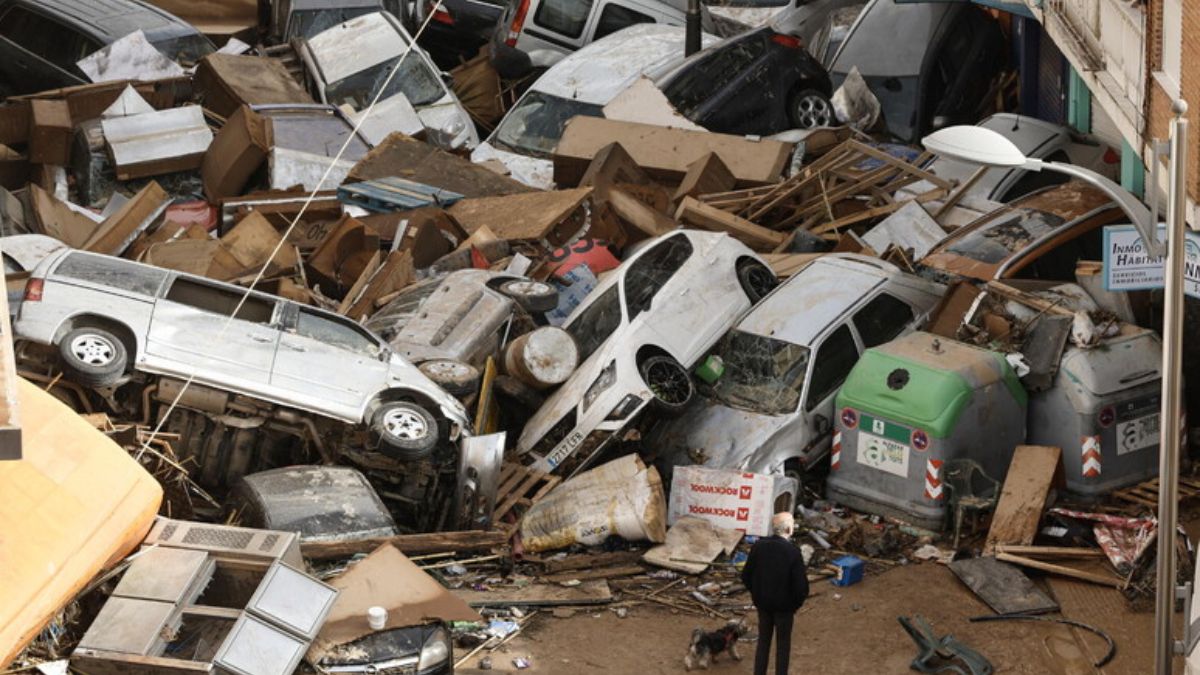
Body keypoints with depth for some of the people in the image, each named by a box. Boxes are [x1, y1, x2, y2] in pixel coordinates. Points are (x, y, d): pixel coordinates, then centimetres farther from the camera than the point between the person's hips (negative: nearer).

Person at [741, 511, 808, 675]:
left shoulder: (758, 546, -11)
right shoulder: (793, 552, -23)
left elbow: (746, 576, -2)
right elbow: (801, 585, -20)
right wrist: (796, 604, -2)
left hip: (762, 602, 4)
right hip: (784, 606, -4)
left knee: (763, 640, 19)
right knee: (783, 644, 13)